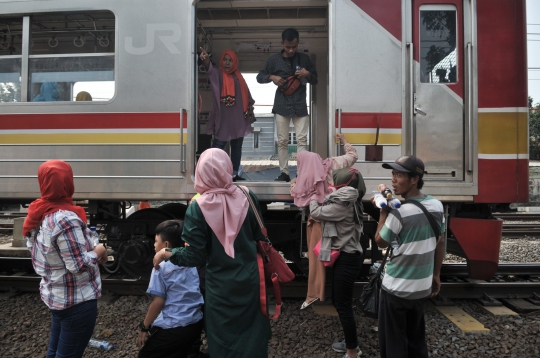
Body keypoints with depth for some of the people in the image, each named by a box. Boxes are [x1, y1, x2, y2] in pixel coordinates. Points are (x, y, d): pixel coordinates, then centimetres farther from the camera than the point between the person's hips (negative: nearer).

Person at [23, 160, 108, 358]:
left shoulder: (41, 215, 0)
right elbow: (79, 265, -26)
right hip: (76, 300, -8)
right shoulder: (66, 219, -27)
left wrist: (91, 249, 5)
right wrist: (98, 251, -9)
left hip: (55, 296, 8)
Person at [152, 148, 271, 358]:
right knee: (251, 334, 23)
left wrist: (166, 253, 1)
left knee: (224, 341, 19)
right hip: (250, 278, 3)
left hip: (221, 285, -2)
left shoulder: (198, 207, -18)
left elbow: (195, 256, -15)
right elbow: (260, 235, 1)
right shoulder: (247, 196, -10)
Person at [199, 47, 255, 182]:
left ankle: (234, 174, 18)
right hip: (223, 119, -6)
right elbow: (210, 69, -25)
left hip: (239, 119, 6)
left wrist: (250, 106, 5)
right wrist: (206, 60, -46)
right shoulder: (218, 75, -2)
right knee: (218, 146, -9)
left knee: (237, 147, 10)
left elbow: (246, 94, 20)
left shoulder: (238, 77, 15)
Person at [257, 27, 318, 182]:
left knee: (302, 140, -5)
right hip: (282, 106, 0)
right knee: (282, 141, 1)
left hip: (300, 106, 0)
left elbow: (315, 80, 14)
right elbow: (259, 77, 12)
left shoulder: (304, 59, 8)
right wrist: (272, 77, -8)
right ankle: (284, 173, 9)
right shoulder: (274, 60, 5)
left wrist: (308, 75, -8)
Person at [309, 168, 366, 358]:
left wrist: (313, 197, 5)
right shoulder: (349, 202, 7)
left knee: (343, 304, 2)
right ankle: (350, 343, 35)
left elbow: (315, 213, -12)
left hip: (346, 259, -10)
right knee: (339, 301, 20)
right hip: (347, 256, 10)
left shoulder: (342, 205, -21)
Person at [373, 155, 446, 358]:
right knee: (416, 340, 23)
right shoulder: (437, 205, -2)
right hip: (422, 286, 7)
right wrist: (436, 275, 18)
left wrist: (383, 211, -4)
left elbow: (380, 242, -8)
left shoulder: (399, 212, -22)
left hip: (397, 288, -6)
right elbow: (440, 243, 8)